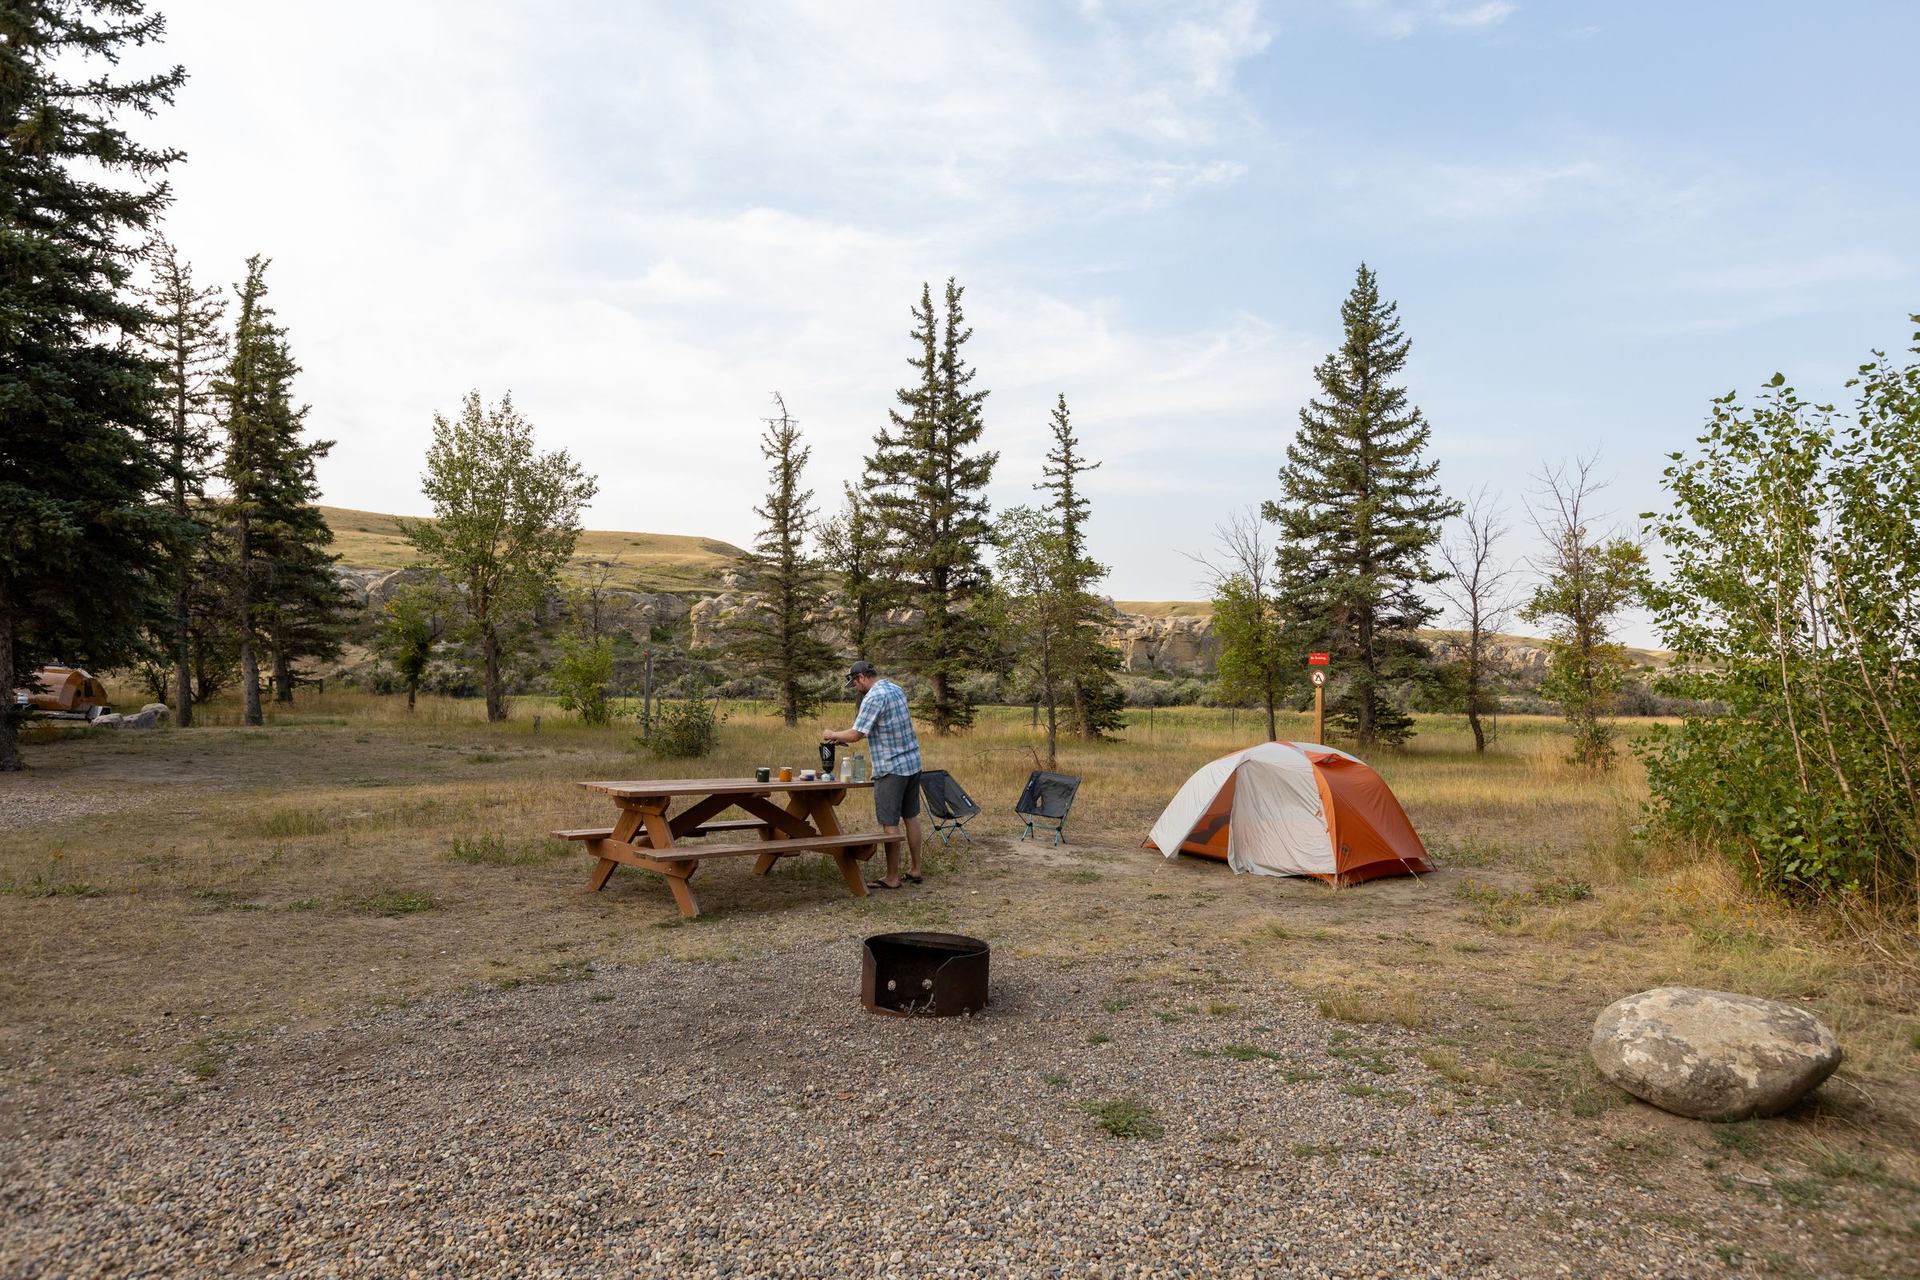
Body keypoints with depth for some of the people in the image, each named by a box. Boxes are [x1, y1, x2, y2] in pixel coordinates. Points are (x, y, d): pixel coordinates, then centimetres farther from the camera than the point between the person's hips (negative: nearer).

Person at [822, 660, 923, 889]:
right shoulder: (897, 689, 12)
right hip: (913, 762, 9)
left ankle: (892, 878, 4)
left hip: (891, 768, -9)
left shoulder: (873, 697, -16)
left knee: (890, 823, -2)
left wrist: (832, 734, 1)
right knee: (911, 817, 14)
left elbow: (855, 735, -17)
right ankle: (915, 869, 20)